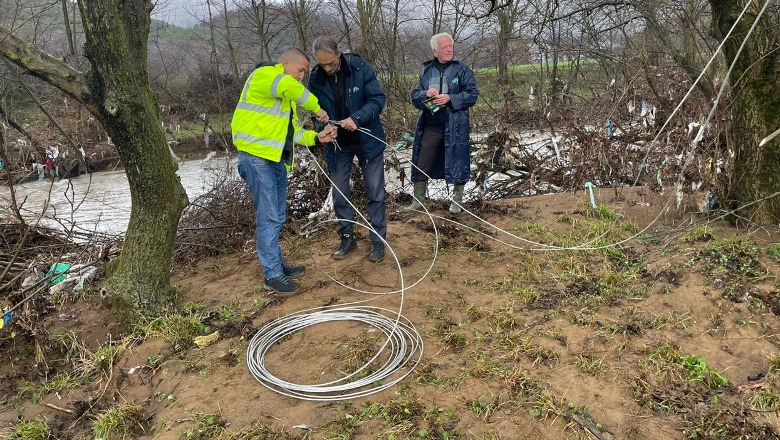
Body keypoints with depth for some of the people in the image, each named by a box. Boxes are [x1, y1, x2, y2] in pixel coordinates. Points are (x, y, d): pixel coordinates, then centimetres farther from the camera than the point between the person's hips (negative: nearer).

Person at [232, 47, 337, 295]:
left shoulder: (287, 96, 23)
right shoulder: (262, 75, -6)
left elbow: (294, 132, 17)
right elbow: (289, 86, -28)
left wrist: (317, 137, 1)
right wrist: (316, 108, -17)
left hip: (277, 160, 9)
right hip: (257, 157, -9)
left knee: (277, 217, 15)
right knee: (269, 217, -8)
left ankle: (276, 264, 27)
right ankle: (273, 275, -1)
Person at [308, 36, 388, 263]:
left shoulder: (360, 68, -17)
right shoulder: (316, 78, -9)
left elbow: (378, 98, -17)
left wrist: (357, 118, -31)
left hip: (367, 140, -3)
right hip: (338, 144, 3)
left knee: (375, 192, 3)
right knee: (339, 192, 8)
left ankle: (378, 240, 15)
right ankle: (347, 237, 24)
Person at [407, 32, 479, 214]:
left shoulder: (462, 69, 0)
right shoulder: (427, 70, 11)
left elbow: (472, 94, -5)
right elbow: (415, 95, 11)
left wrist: (450, 98, -17)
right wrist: (426, 94, -11)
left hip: (455, 126, -3)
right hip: (429, 126, 3)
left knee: (457, 163, 3)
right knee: (421, 164, 5)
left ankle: (457, 201, 18)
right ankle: (418, 200, 18)